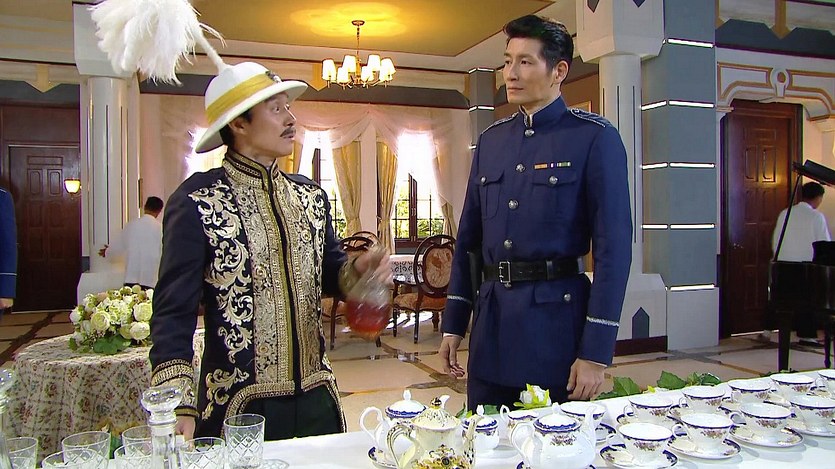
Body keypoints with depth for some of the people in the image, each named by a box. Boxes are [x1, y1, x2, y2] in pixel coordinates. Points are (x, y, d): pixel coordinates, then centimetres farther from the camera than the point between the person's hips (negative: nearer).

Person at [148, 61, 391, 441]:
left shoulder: (310, 195, 7)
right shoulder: (197, 201, -11)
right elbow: (174, 310, -12)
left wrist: (356, 270, -7)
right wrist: (179, 408, -21)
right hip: (238, 406, -5)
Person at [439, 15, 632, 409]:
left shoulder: (595, 138, -7)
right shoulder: (490, 141, 9)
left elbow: (613, 244, -11)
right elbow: (468, 238, 12)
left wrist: (596, 352, -14)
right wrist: (453, 325, 9)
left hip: (557, 319, -4)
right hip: (491, 323, 5)